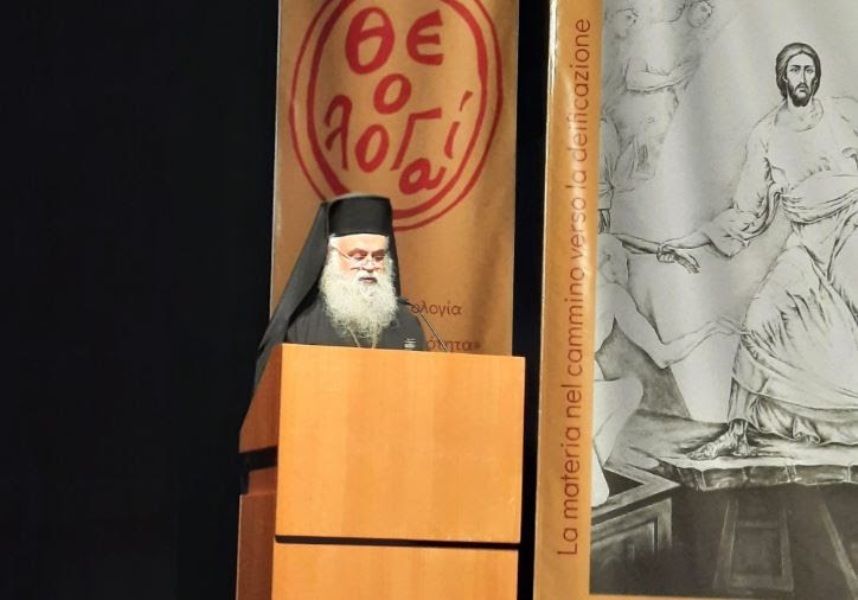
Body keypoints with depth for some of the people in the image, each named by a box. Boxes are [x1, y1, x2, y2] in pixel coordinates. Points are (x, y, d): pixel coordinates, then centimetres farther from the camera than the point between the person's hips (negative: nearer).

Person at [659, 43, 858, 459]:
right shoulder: (765, 135, 9)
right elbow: (748, 213, 14)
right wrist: (693, 239, 10)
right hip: (805, 244, 2)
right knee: (761, 319, -12)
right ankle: (738, 432, -5)